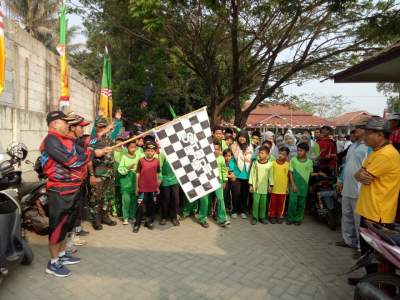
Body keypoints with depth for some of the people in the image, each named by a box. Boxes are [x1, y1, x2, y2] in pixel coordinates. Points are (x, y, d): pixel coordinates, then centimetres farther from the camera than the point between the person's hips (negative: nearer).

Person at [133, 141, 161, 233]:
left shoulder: (157, 161, 1)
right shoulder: (141, 161, -5)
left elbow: (157, 175, 8)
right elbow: (138, 174, 1)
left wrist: (158, 187, 9)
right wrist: (137, 187, 1)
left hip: (153, 188, 2)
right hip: (142, 188, -2)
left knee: (151, 206, 13)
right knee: (140, 206, 2)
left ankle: (149, 222, 27)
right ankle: (137, 224, 12)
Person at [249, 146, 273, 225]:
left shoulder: (270, 164, -2)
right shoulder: (255, 163, -5)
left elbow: (270, 175, 5)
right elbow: (252, 174, -2)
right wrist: (251, 185, -3)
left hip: (264, 187, 1)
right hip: (256, 187, -1)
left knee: (263, 203, 10)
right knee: (255, 202, 2)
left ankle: (262, 217, 23)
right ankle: (255, 217, 13)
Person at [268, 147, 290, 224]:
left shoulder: (287, 164, -3)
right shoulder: (273, 163, -5)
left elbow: (288, 176, 4)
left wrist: (287, 187, 3)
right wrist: (270, 185, -3)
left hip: (283, 188, 1)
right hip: (274, 188, -1)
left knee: (281, 203, 12)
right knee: (273, 203, 8)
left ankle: (279, 216, 26)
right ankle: (272, 216, 22)